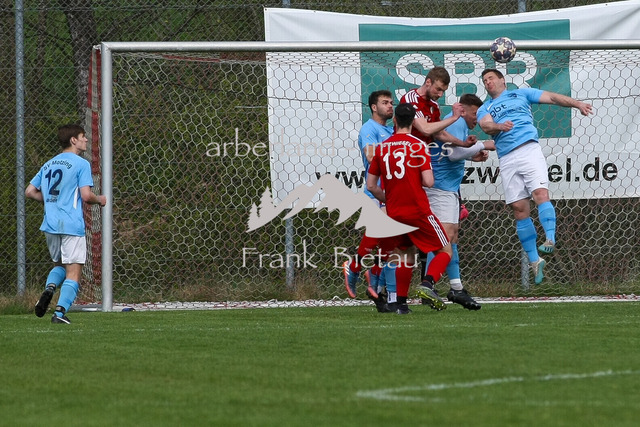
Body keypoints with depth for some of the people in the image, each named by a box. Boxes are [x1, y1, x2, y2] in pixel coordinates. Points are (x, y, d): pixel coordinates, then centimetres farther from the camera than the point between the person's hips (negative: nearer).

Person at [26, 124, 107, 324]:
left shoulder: (48, 165, 15)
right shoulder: (81, 164, -5)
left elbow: (29, 191, 15)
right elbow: (86, 195, -13)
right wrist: (100, 200, 7)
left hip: (50, 224, 6)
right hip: (71, 225, -6)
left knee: (59, 264, 23)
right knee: (74, 271, -2)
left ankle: (49, 287, -6)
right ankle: (60, 312, -14)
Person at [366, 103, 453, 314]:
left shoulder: (382, 148, 5)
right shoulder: (417, 145, -8)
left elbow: (371, 185, 8)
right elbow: (428, 181, -15)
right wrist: (425, 177, 8)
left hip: (394, 213, 5)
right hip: (418, 210, -5)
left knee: (406, 255, 19)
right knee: (445, 250, 6)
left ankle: (401, 302, 10)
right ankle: (428, 284, -18)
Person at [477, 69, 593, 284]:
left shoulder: (521, 94, 18)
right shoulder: (484, 109, 21)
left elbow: (552, 97, 9)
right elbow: (486, 125, 0)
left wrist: (577, 104, -5)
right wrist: (500, 126, -24)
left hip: (528, 150, -2)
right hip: (507, 159, 2)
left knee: (540, 193, -24)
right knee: (519, 209, -2)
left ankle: (550, 238, -34)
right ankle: (534, 260, 2)